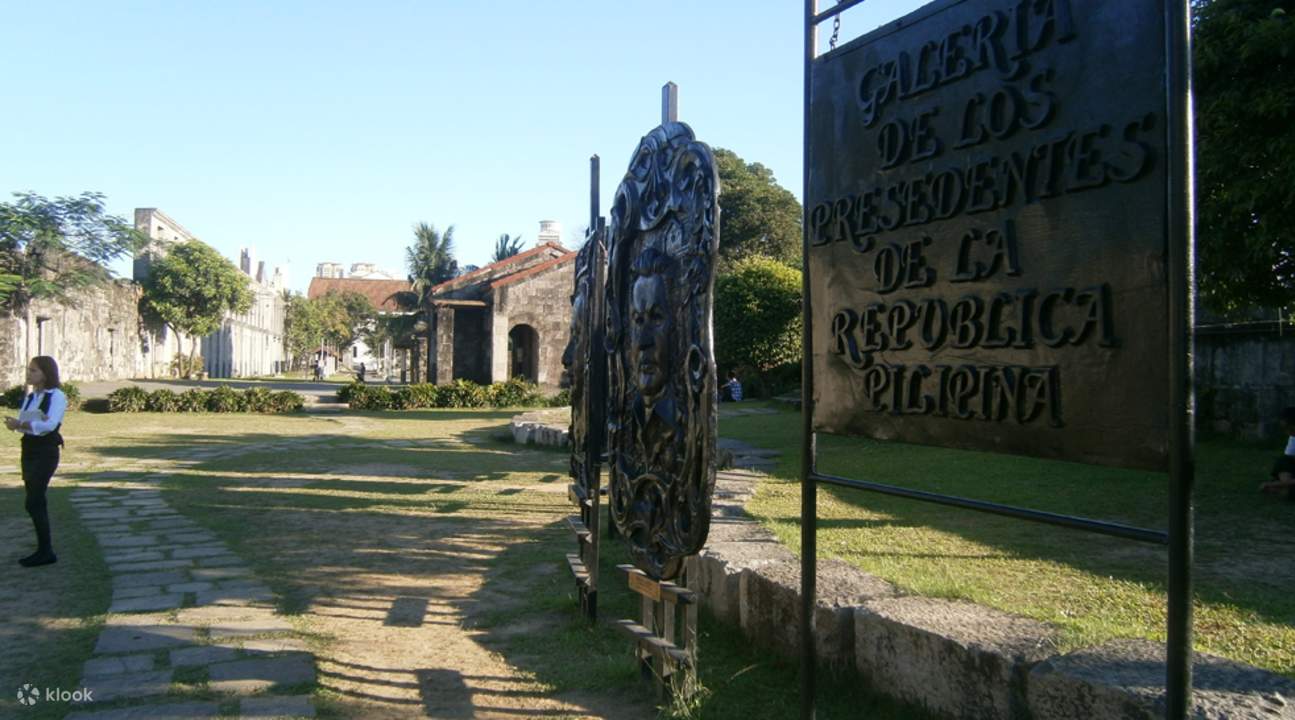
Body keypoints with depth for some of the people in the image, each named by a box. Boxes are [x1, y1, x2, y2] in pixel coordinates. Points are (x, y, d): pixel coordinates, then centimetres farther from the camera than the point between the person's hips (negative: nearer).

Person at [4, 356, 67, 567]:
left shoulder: (56, 396, -9)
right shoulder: (30, 396, 14)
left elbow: (49, 424, -22)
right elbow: (21, 421, 3)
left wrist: (21, 424, -30)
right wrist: (16, 424, -19)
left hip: (46, 452, -8)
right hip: (29, 450, 8)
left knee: (33, 502, -11)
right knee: (36, 502, 11)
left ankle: (45, 551, -5)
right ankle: (44, 550, 20)